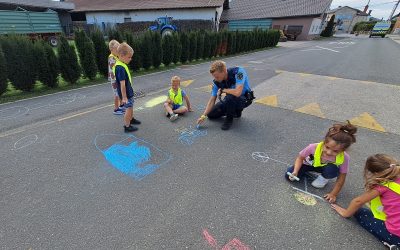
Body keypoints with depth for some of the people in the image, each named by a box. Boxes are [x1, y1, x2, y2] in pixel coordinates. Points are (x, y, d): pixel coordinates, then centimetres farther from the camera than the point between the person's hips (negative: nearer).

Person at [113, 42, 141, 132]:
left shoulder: (122, 65, 6)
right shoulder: (120, 68, -25)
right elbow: (122, 84, -26)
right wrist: (124, 97, -25)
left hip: (129, 91, 10)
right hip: (125, 93, -10)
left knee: (131, 106, 23)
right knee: (129, 108, -2)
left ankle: (131, 119, 43)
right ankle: (127, 126, 9)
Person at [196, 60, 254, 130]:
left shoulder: (238, 72, -31)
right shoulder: (217, 81, -15)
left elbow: (237, 93, -43)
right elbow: (212, 100, -11)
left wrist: (223, 90, -26)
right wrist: (204, 115, -20)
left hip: (244, 99, -6)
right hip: (230, 100, 6)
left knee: (230, 96, -39)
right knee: (211, 114, 4)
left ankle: (229, 118, -10)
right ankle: (236, 111, 18)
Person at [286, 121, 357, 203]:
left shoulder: (344, 158, -32)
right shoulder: (313, 147, -36)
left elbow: (341, 178, -18)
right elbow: (300, 158, -18)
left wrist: (333, 194, -18)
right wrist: (295, 172, -31)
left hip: (327, 167, 1)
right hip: (309, 164, 0)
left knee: (332, 169, -36)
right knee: (288, 175, -17)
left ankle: (323, 178, 1)